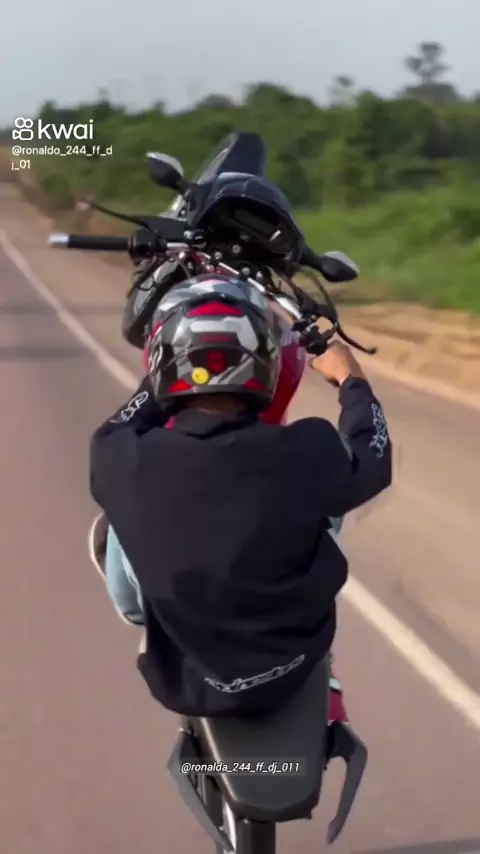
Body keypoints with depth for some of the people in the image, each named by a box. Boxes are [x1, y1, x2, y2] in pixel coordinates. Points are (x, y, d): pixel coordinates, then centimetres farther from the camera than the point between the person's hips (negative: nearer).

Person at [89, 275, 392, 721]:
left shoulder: (130, 463, -25)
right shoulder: (306, 454, -26)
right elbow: (370, 459, -1)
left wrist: (156, 383, 19)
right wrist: (351, 380, 17)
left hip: (186, 681, 0)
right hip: (295, 663, 1)